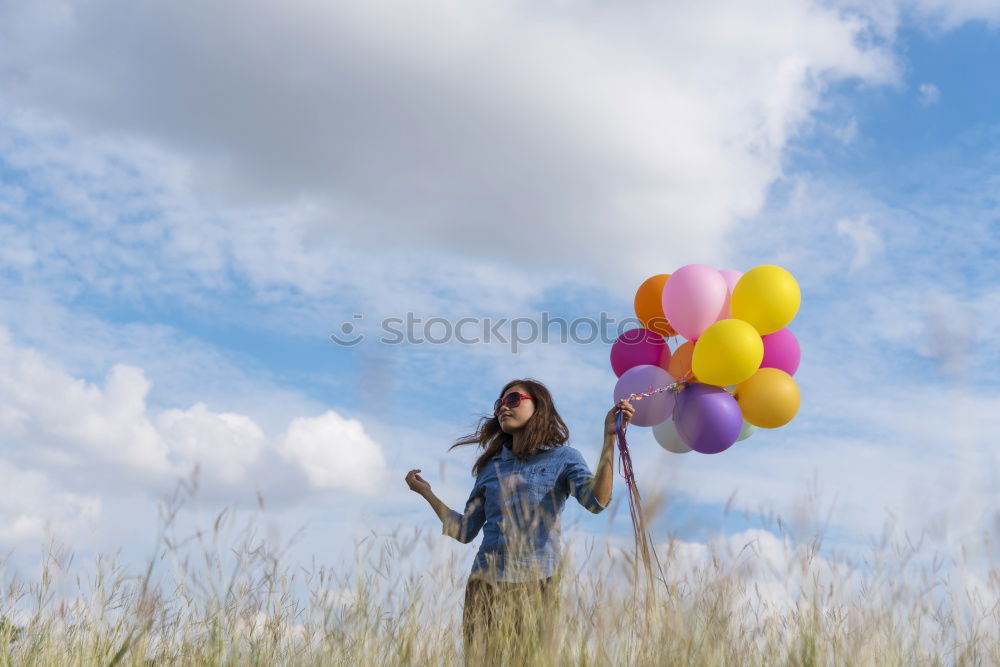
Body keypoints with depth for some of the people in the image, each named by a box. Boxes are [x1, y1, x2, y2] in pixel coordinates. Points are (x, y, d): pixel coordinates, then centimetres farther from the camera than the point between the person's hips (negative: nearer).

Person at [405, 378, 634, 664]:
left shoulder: (562, 457, 6)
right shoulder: (491, 466, 17)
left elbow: (596, 501, -14)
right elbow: (464, 530, 15)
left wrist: (610, 437, -20)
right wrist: (426, 492, 14)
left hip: (536, 583, -3)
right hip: (485, 584, 3)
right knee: (479, 660, -1)